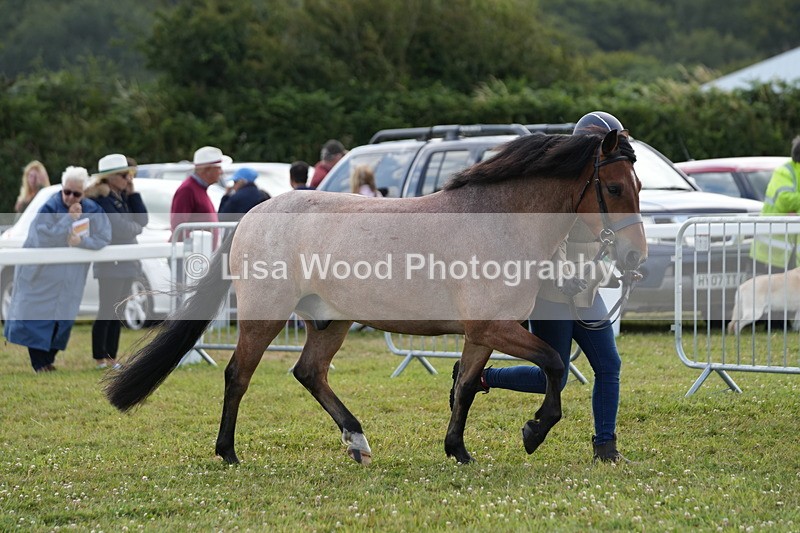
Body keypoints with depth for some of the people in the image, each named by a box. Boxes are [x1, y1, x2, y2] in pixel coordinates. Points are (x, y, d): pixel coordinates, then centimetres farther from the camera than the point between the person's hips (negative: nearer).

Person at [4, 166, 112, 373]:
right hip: (41, 274, -4)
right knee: (39, 317, -7)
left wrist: (82, 241, -25)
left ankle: (49, 359, 14)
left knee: (62, 317, 4)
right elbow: (43, 238, -26)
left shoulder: (92, 210, -2)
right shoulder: (49, 208, -14)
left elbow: (104, 237, -8)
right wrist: (69, 219, -26)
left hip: (70, 277, 4)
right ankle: (39, 363, -6)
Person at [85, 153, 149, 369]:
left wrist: (132, 193, 3)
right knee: (107, 311, -6)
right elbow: (118, 228, -21)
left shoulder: (123, 197, 14)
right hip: (110, 263, -9)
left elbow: (142, 220, 7)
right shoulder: (102, 199, -13)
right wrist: (135, 228, -4)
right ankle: (100, 359, -2)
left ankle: (112, 358, 17)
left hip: (126, 262, 9)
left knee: (118, 312, 11)